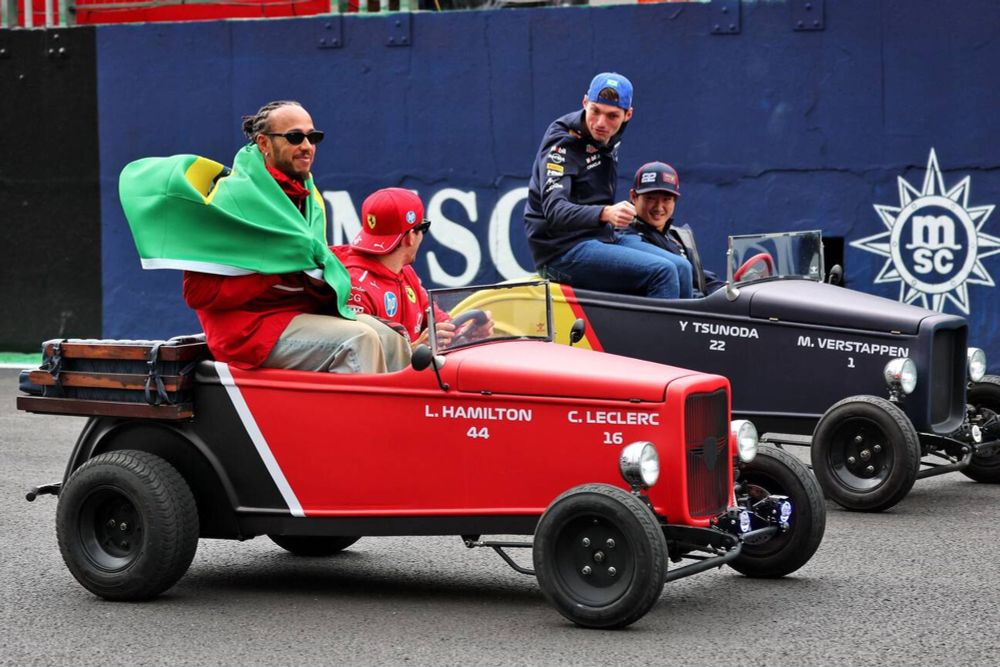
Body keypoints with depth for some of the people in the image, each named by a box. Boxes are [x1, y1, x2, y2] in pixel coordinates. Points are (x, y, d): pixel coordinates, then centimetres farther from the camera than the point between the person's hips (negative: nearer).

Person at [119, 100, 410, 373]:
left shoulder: (310, 198, 14)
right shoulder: (234, 194, -9)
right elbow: (198, 292, -14)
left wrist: (323, 282, -1)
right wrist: (276, 269, -17)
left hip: (306, 312, 8)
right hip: (253, 324, -8)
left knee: (391, 340, -13)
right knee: (358, 341, -25)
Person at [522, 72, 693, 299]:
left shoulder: (610, 139, 9)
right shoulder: (562, 144, -16)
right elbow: (553, 210, -30)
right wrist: (605, 213, -45)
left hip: (605, 237, 8)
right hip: (564, 250, -8)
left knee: (681, 267, -5)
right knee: (662, 272, -21)